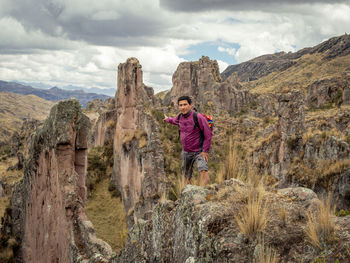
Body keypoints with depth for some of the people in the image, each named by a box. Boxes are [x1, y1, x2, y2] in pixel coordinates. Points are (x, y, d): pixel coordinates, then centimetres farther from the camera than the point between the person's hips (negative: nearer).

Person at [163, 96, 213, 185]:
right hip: (186, 152, 6)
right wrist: (167, 119, 49)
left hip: (199, 151, -6)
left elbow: (208, 134, -14)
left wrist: (205, 151, -16)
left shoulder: (198, 117, -19)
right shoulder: (180, 116, 1)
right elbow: (174, 121, 29)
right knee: (187, 176, 13)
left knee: (203, 170, -29)